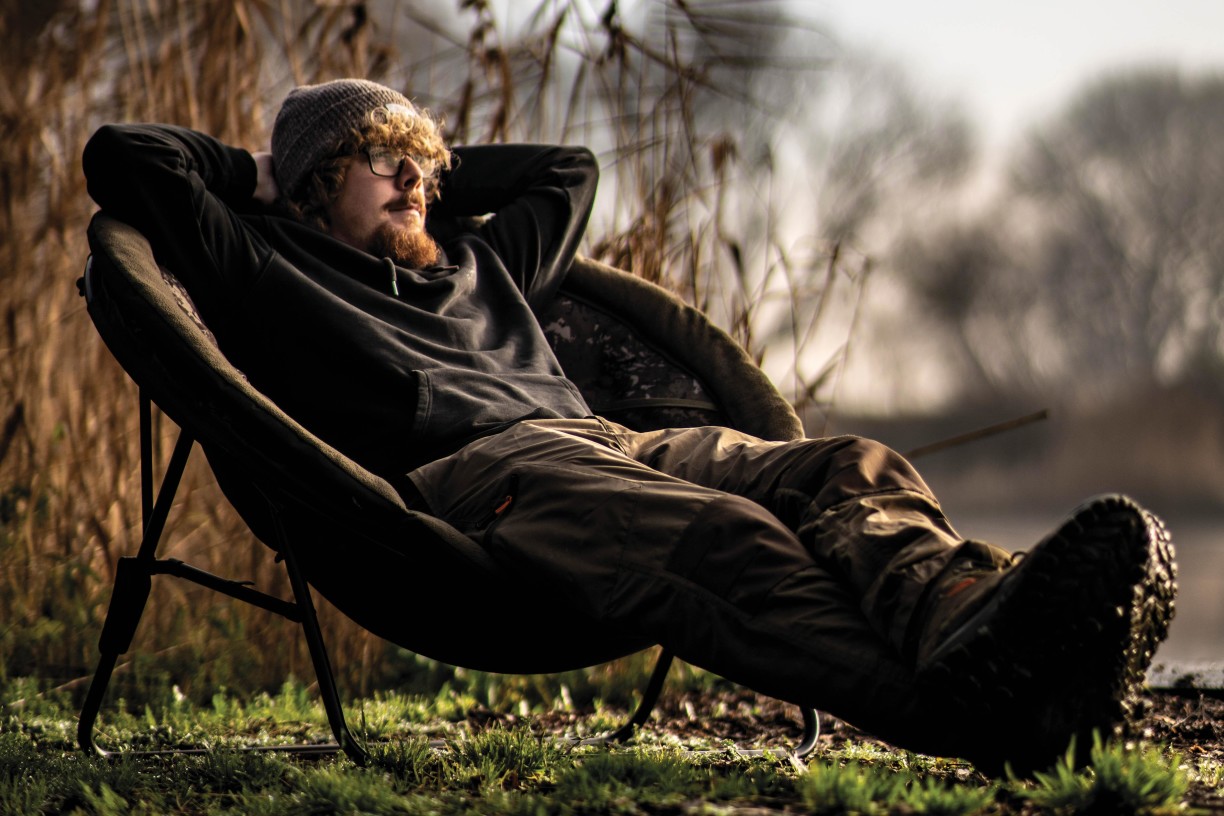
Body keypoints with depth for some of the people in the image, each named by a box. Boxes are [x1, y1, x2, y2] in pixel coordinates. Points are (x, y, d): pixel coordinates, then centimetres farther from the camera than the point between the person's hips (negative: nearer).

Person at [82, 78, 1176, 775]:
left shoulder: (480, 264, 43)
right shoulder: (267, 270, 24)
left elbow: (570, 171, 58)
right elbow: (122, 155, 21)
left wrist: (438, 176, 49)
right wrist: (255, 175, 33)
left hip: (603, 442, 8)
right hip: (468, 470, -8)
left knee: (848, 469, -26)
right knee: (720, 536, -41)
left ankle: (975, 611, -61)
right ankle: (958, 710, -70)